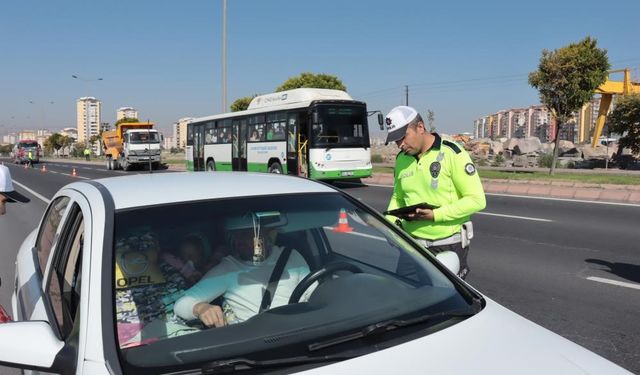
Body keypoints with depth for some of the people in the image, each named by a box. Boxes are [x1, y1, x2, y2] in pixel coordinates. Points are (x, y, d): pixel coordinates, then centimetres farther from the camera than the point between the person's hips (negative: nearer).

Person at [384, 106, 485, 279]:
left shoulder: (452, 154, -12)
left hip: (449, 245, -4)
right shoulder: (401, 159, 5)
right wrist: (390, 222, -1)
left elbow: (477, 200, -14)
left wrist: (434, 215, -21)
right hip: (413, 243, 5)